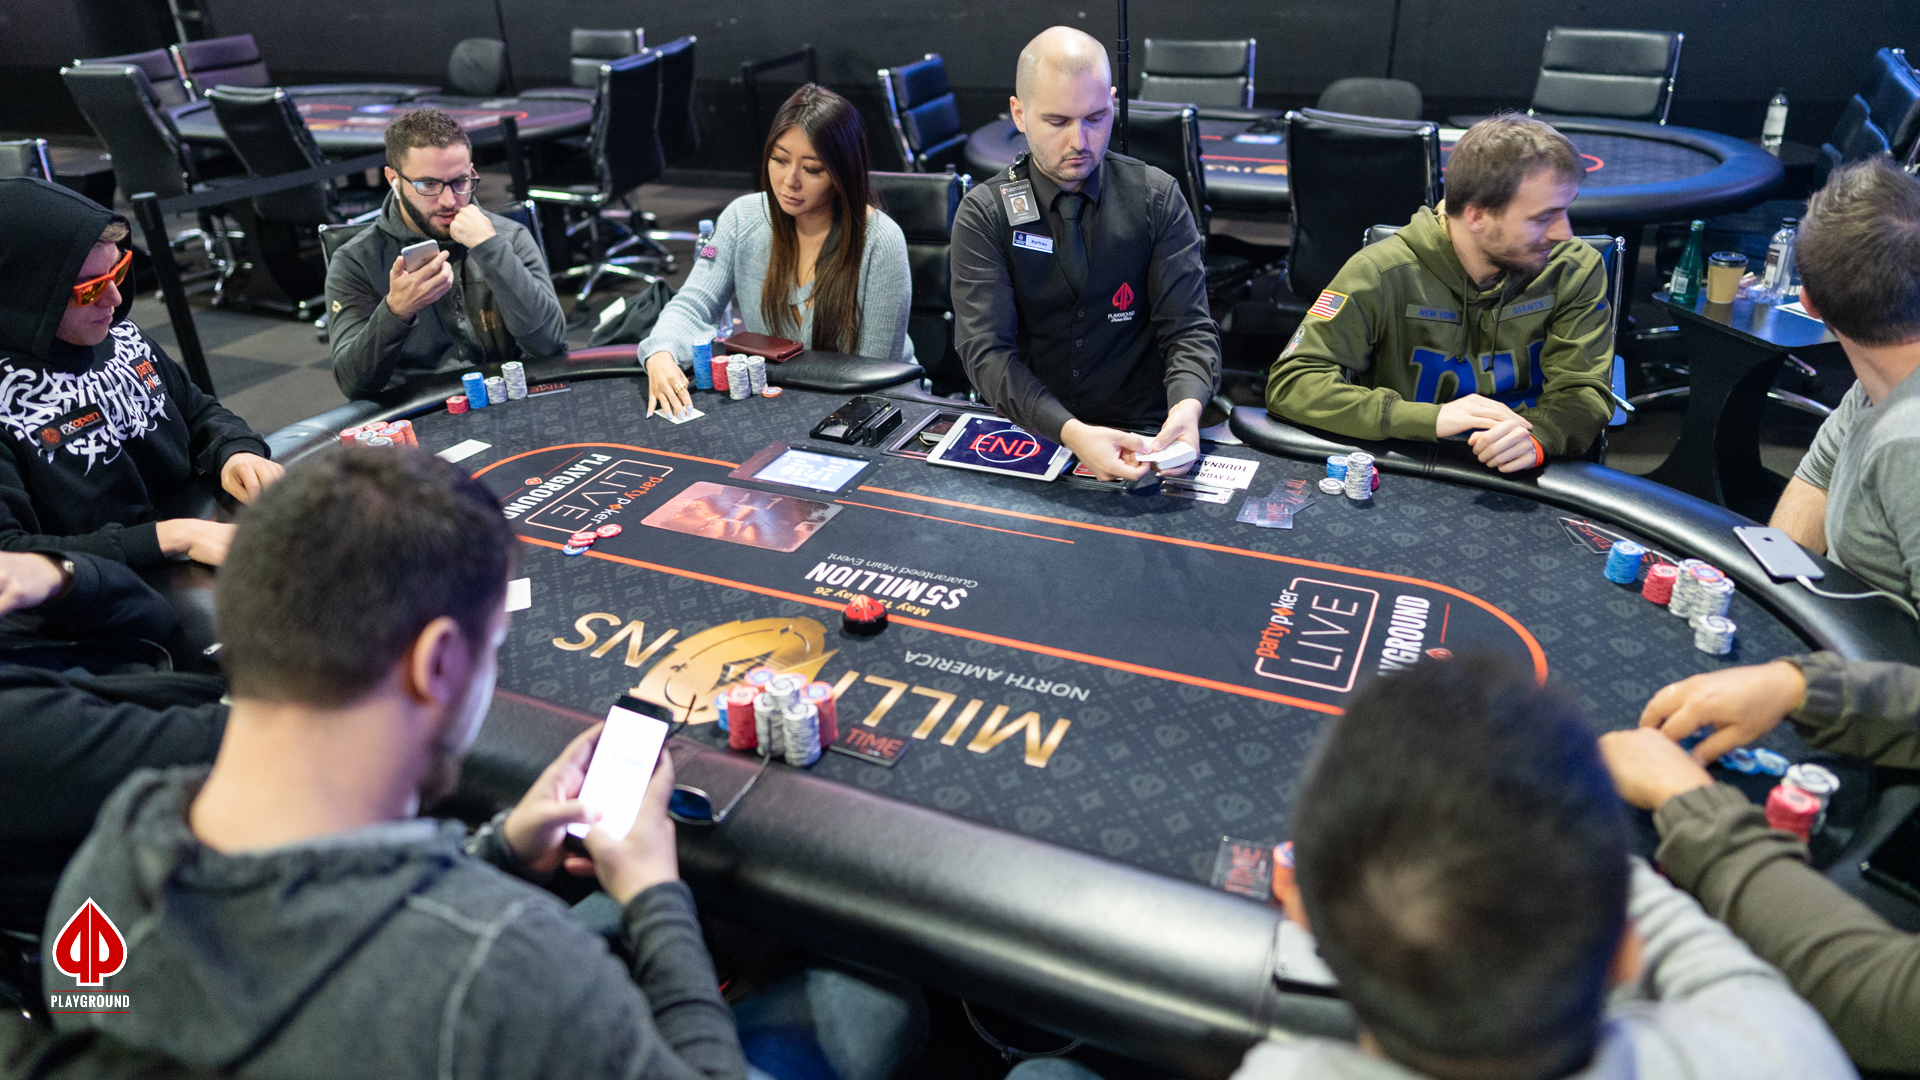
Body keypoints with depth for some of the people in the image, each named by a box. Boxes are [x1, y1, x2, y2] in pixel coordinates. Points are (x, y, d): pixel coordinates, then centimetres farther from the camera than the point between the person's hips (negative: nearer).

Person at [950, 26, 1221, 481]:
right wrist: (1069, 432, -30)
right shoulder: (984, 214, -3)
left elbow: (1189, 328, -2)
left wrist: (1187, 407, -26)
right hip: (1026, 435, 0)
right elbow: (986, 349, -13)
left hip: (1140, 434, 0)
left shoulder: (1156, 196, 1)